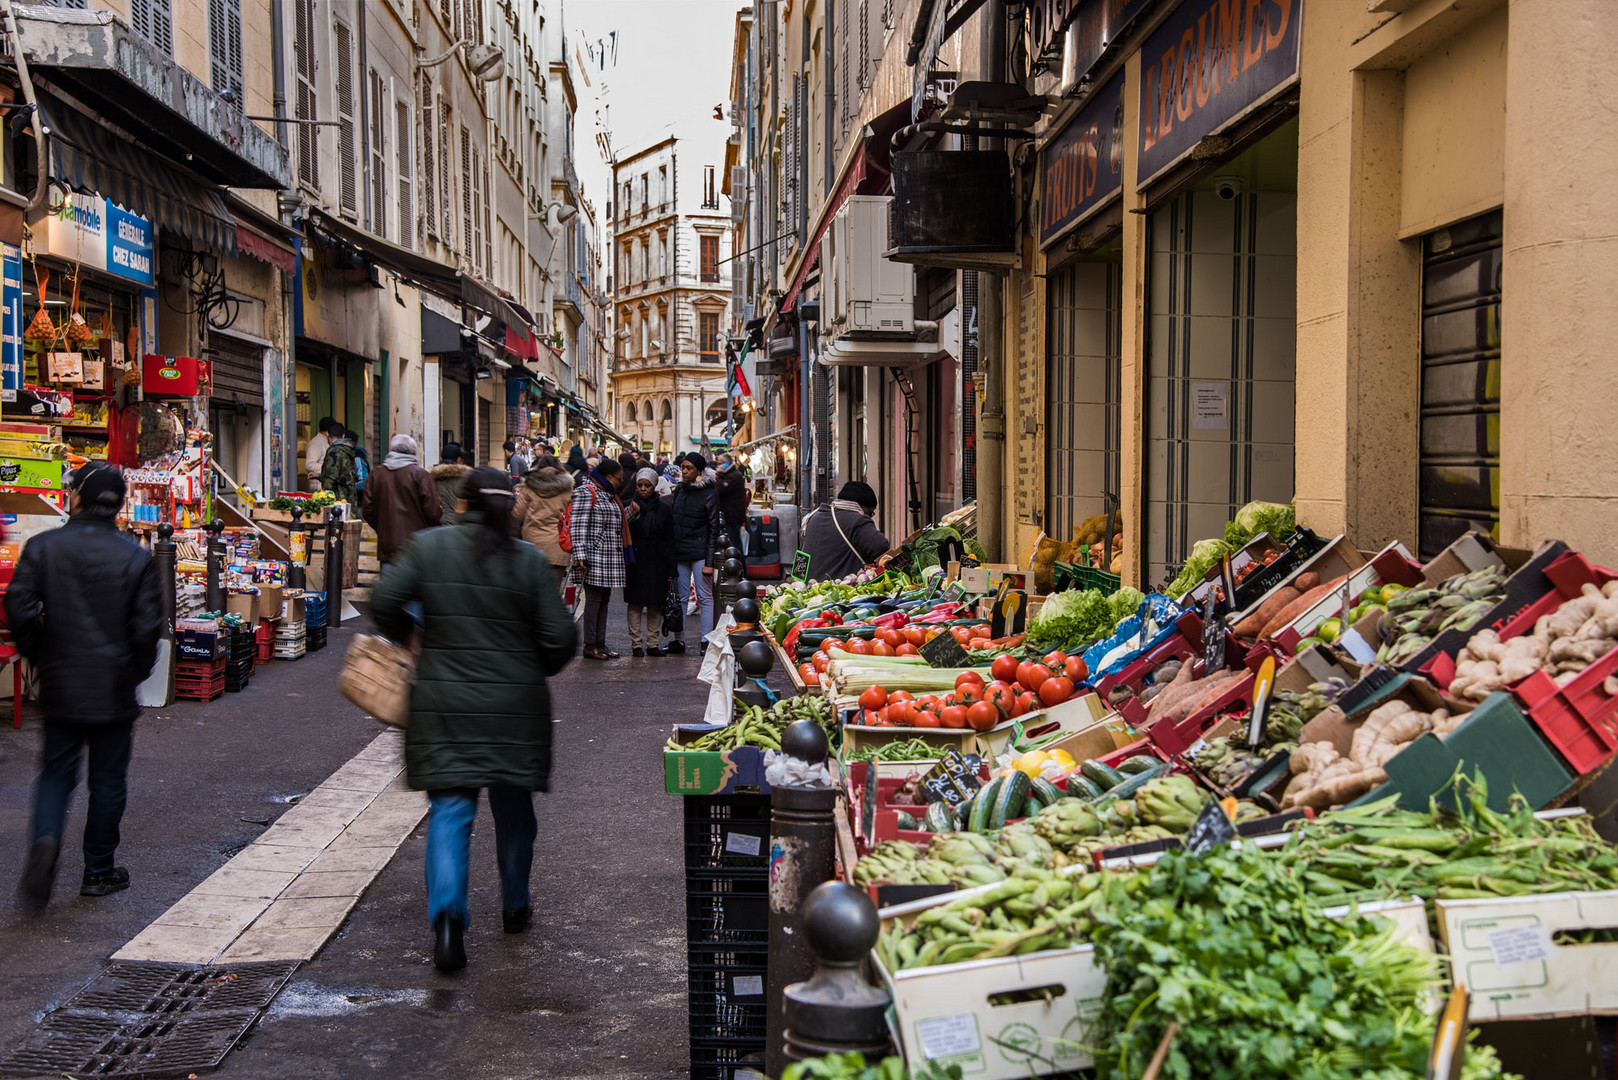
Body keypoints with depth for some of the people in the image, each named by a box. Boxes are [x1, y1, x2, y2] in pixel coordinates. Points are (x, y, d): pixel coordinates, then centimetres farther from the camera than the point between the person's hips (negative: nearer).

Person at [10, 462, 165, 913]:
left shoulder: (43, 547, -4)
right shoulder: (136, 557, -6)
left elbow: (18, 606, -11)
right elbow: (148, 626, -8)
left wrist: (40, 657, 3)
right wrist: (135, 671, 8)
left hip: (60, 686, 1)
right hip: (113, 690, -1)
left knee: (56, 772, 13)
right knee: (108, 780, 11)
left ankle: (45, 839, -14)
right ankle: (99, 871, 19)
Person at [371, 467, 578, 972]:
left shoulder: (428, 546, -3)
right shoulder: (529, 561, -4)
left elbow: (384, 602, -8)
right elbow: (560, 637, -5)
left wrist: (406, 637, 13)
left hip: (444, 702, 0)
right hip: (514, 705, 0)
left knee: (450, 807, 1)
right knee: (513, 806, 17)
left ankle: (447, 915, -17)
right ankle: (515, 906, 32)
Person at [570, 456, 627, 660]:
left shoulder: (609, 494, 22)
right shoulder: (586, 492, -7)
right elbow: (578, 526, -13)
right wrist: (580, 555, -20)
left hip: (611, 558, 9)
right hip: (595, 557, -9)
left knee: (604, 600, 9)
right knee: (594, 600, -6)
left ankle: (600, 644, 13)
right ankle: (590, 645, -1)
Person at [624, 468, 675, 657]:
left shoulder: (663, 510, 8)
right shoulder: (628, 506, 2)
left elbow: (670, 541, 7)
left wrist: (670, 569, 2)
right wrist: (632, 516, -23)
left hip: (657, 564, 2)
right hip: (636, 563, -2)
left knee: (656, 605, 4)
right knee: (635, 604, -1)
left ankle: (653, 644, 11)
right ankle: (636, 644, 5)